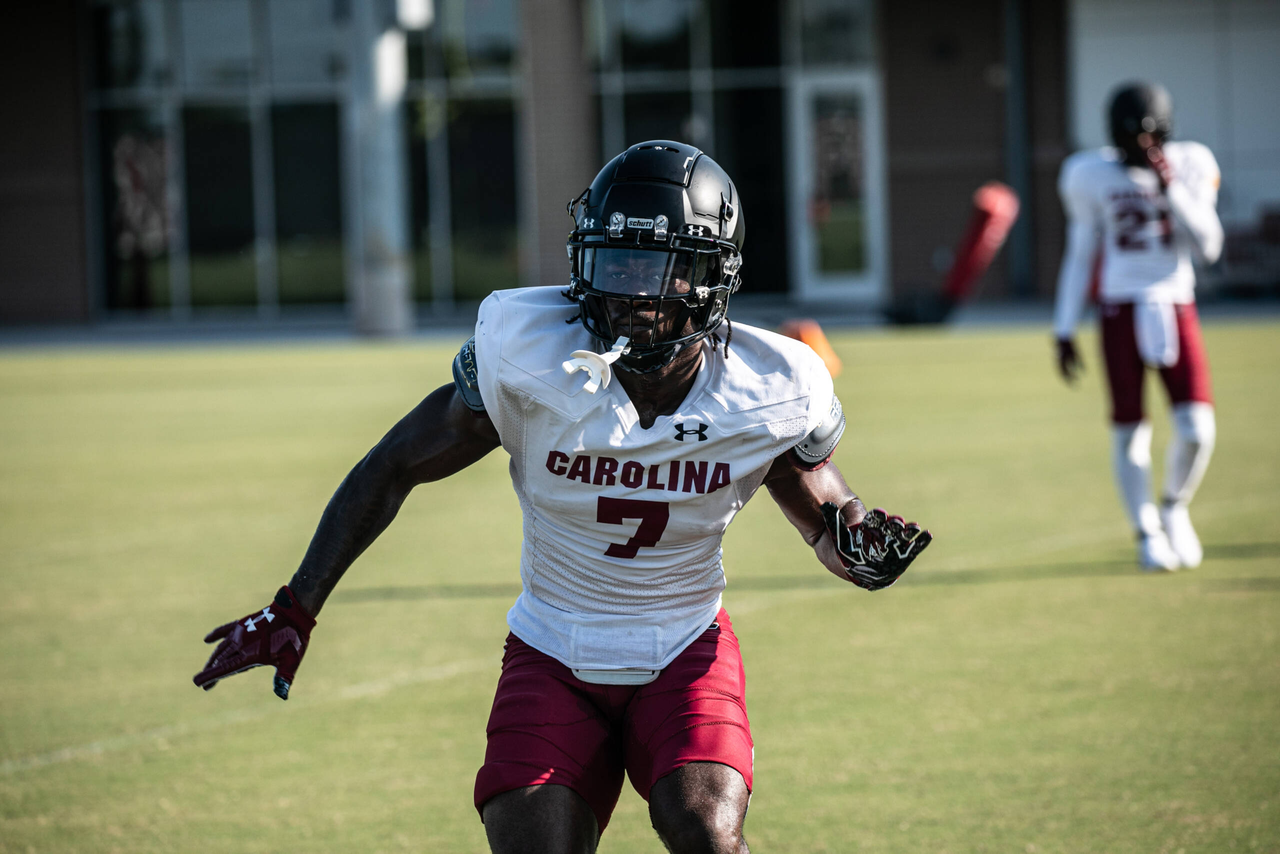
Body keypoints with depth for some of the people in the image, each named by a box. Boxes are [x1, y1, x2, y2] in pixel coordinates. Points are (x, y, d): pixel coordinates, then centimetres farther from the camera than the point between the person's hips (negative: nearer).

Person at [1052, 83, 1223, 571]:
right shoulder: (1094, 177, -1)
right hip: (1121, 311, -1)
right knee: (1129, 431, -1)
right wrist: (1064, 332, 5)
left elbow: (1208, 248, -6)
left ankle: (1174, 510, 18)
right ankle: (1147, 534, 16)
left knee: (1196, 429, -10)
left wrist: (1170, 189, -16)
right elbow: (1078, 256, 7)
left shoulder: (1190, 168, 0)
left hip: (1175, 309, 1)